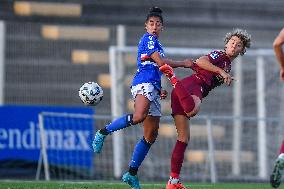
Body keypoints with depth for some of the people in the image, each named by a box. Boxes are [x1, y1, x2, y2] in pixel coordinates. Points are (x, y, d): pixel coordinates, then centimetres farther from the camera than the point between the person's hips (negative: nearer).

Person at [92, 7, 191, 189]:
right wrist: (183, 63, 1)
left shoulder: (156, 43, 28)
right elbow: (160, 61, -10)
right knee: (139, 116, -37)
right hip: (144, 83, -10)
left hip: (153, 88, 10)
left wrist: (160, 90, 22)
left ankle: (132, 173, 6)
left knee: (151, 135, 4)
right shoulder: (148, 39, 0)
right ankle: (103, 133, -21)